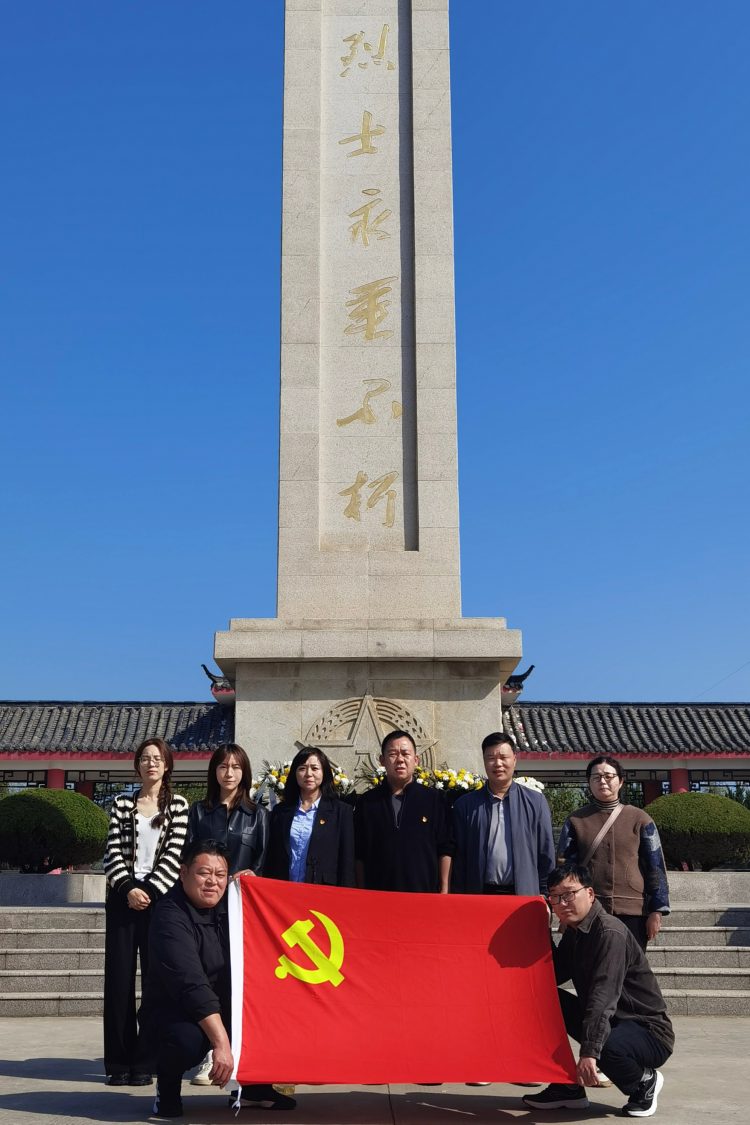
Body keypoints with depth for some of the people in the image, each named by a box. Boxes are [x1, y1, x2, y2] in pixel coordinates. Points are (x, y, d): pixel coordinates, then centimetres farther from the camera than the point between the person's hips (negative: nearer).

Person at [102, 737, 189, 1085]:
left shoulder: (178, 805, 6)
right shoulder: (122, 804, 10)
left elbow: (174, 853, -3)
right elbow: (112, 851, 2)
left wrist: (149, 890, -13)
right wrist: (128, 888, -11)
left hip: (159, 898, -1)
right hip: (123, 896, 2)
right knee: (118, 977, 1)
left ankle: (146, 1060, 5)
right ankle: (119, 1060, 8)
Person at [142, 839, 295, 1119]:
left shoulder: (229, 905, 0)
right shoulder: (170, 917, -23)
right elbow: (191, 984, -32)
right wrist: (222, 1042, -40)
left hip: (226, 1006, 7)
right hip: (173, 1009, -7)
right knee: (188, 1040, -37)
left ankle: (256, 1086, 5)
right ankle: (167, 1091, -2)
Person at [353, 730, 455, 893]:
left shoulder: (435, 799, 4)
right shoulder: (367, 802, 7)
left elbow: (446, 850, 3)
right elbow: (359, 856, 8)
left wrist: (444, 891, -2)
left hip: (425, 892, -1)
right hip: (378, 896, 1)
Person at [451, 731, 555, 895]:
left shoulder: (535, 802, 5)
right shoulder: (465, 805, 5)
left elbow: (546, 854, 7)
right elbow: (459, 857, 5)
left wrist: (543, 895, 4)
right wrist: (460, 899, 2)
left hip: (525, 895, 0)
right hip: (479, 894, 0)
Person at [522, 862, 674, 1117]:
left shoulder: (610, 933, -23)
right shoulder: (574, 931, 5)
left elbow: (604, 997, -33)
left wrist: (589, 1052, -41)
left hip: (650, 1033, -8)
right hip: (610, 1024, 8)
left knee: (607, 1047, -39)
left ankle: (645, 1081, -3)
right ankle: (567, 1087, 3)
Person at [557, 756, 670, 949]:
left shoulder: (639, 819, 7)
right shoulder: (576, 821, 9)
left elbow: (655, 867, 7)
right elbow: (564, 865, 8)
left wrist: (656, 911, 1)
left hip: (632, 912, 0)